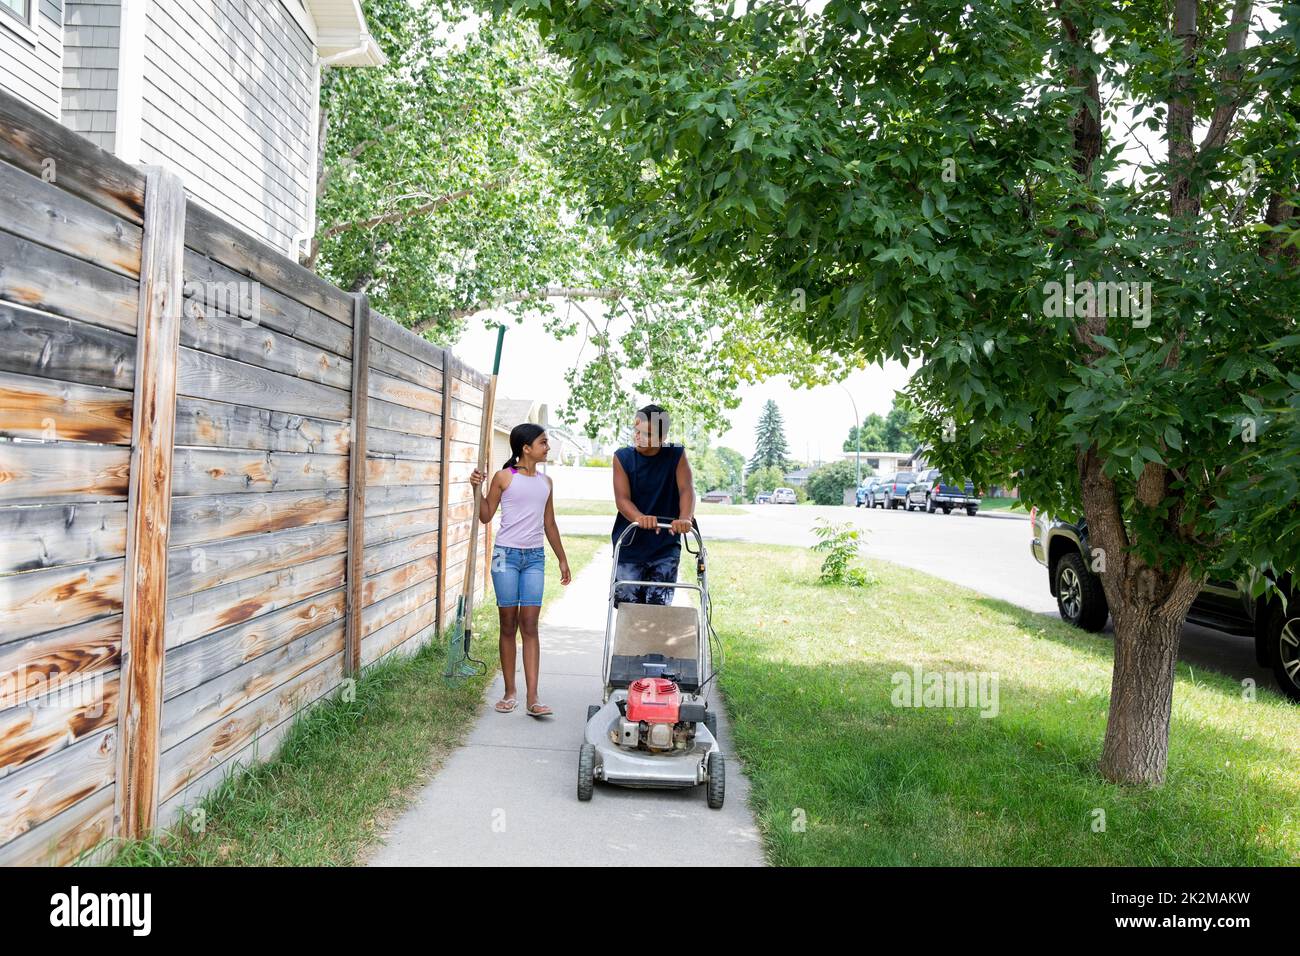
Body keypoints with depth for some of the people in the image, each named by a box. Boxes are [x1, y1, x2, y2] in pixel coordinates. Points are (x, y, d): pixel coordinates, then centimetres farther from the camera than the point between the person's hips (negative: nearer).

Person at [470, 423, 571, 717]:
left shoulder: (545, 482, 12)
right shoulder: (504, 477, -1)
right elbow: (486, 516, 2)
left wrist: (562, 559, 19)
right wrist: (476, 488, -11)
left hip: (535, 558, 3)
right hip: (506, 555, -3)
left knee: (530, 626, -2)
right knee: (508, 624, 4)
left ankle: (532, 698, -5)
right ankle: (510, 692, 14)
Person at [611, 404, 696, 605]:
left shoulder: (676, 455, -2)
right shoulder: (622, 457, -3)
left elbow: (687, 490, -16)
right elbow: (622, 498, -14)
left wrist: (685, 518, -38)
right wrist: (639, 518, -37)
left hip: (665, 547, 0)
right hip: (629, 547, 0)